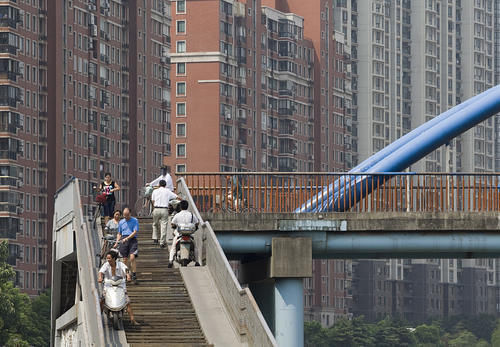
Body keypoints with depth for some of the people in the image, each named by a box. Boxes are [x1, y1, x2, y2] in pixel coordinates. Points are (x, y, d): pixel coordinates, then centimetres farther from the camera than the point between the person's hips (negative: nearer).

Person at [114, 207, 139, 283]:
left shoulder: (135, 221, 3)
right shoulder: (121, 222, 17)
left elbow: (135, 232, -6)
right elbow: (119, 234, 24)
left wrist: (127, 238, -15)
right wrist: (117, 243, 10)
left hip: (132, 239, -4)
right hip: (124, 241, 4)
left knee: (132, 257, -17)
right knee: (125, 259, 2)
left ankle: (134, 276, -15)